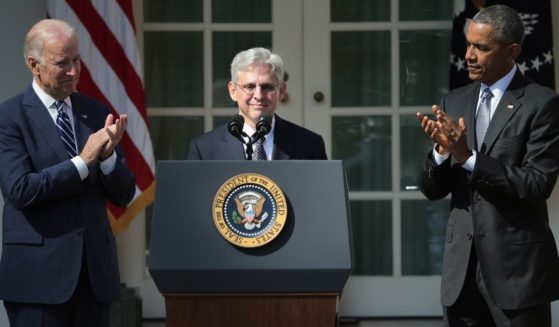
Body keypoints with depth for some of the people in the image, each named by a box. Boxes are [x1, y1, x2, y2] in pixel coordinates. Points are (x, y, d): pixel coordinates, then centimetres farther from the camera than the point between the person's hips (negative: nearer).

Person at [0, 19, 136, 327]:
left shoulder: (96, 113, 10)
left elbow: (123, 195, 8)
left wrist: (108, 155, -11)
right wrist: (83, 161, -17)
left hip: (96, 269, 5)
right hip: (39, 273, -5)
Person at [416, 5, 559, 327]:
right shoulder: (454, 102, 10)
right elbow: (432, 190, 9)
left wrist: (468, 157, -22)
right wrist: (442, 150, -12)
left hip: (517, 264, -5)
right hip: (462, 264, 5)